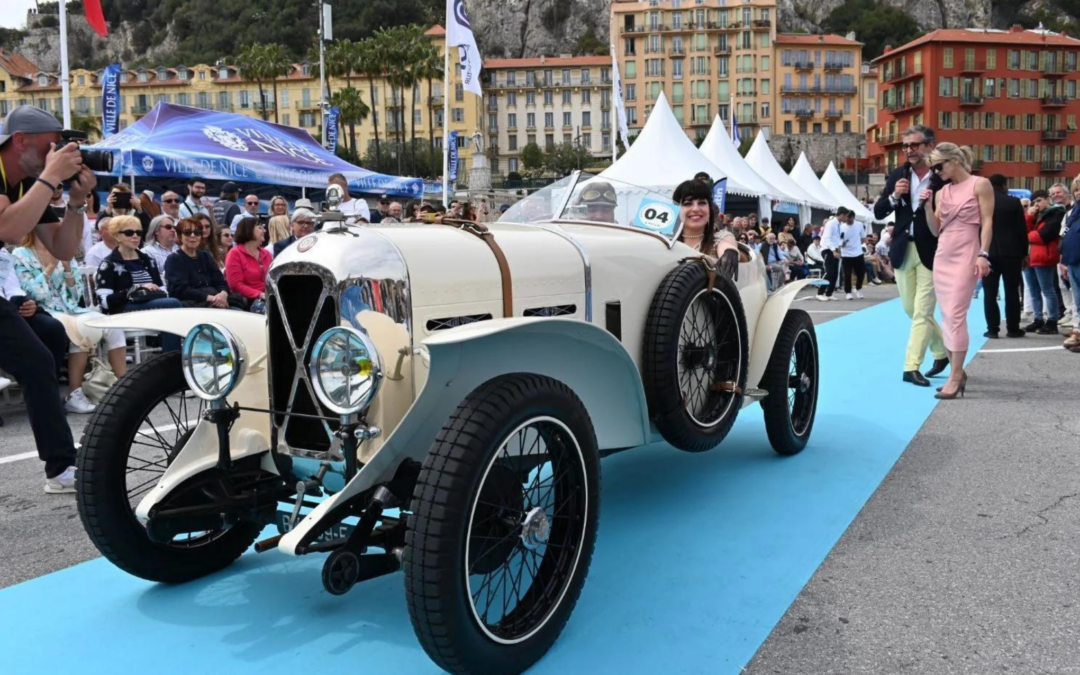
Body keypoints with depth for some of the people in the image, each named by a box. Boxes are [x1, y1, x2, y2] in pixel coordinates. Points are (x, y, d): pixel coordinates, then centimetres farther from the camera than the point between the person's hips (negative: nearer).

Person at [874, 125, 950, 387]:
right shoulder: (897, 175, 5)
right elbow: (878, 213, 5)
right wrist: (894, 196, -12)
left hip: (931, 252, -5)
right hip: (903, 251, 5)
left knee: (922, 312, -5)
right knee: (912, 310, 15)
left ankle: (911, 366, 1)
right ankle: (942, 351, 34)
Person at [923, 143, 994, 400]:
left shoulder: (980, 185, -1)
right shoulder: (941, 192, 13)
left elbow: (987, 223, -6)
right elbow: (936, 229, 12)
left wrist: (983, 254, -15)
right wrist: (927, 205, -1)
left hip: (966, 254, -6)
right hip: (942, 255, 6)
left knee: (956, 315, -12)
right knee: (946, 316, 6)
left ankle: (955, 377, -9)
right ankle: (957, 371, 15)